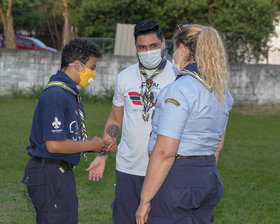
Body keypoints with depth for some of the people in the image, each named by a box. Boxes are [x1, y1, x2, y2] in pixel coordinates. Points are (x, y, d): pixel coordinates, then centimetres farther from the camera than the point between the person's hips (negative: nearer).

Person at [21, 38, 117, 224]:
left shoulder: (71, 93, 16)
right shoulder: (55, 95, -18)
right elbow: (54, 145, -23)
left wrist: (102, 146, 4)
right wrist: (91, 145, -11)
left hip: (62, 172, 11)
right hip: (49, 174, -11)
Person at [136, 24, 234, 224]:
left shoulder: (178, 91, -17)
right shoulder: (222, 91, 11)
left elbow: (164, 152, -20)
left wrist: (145, 200, -16)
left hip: (176, 178, -9)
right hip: (209, 178, 9)